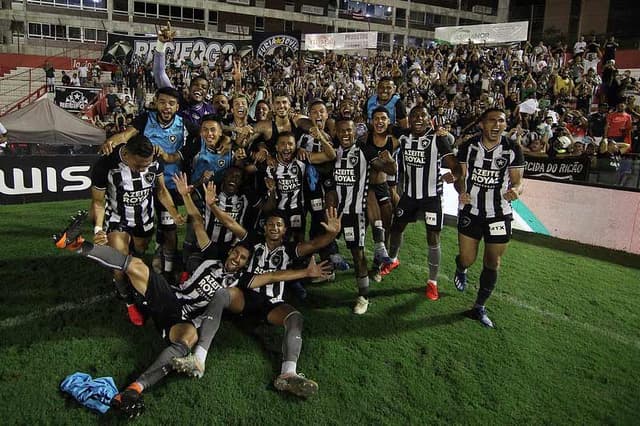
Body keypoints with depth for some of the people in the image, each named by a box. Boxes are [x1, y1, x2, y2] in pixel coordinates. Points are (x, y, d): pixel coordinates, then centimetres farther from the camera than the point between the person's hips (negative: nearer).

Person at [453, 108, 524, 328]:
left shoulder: (513, 149, -7)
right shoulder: (468, 147, -5)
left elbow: (518, 181, -4)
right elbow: (460, 176, 1)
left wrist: (515, 191, -28)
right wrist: (461, 192, -21)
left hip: (499, 214, 0)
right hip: (470, 211, 0)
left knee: (492, 263, 6)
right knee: (467, 258, 3)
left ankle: (479, 307, 24)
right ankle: (460, 270, 44)